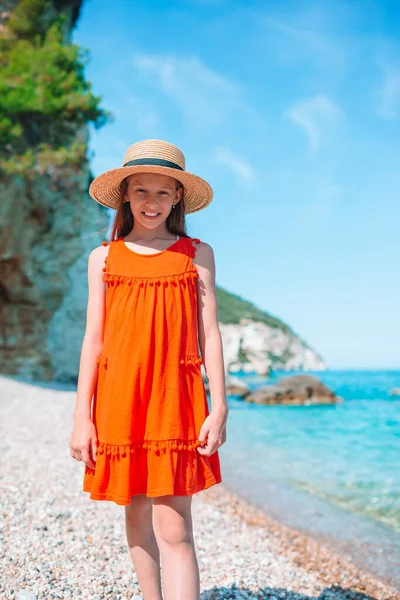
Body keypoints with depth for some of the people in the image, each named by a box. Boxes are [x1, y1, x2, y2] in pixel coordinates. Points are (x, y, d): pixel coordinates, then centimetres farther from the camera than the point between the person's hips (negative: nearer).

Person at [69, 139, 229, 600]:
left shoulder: (197, 254, 7)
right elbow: (94, 340, 8)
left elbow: (209, 334, 4)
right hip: (119, 397, 2)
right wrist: (82, 417, 2)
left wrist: (219, 407, -3)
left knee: (174, 529, -7)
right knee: (137, 515, 12)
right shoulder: (104, 258, 10)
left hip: (176, 397, -2)